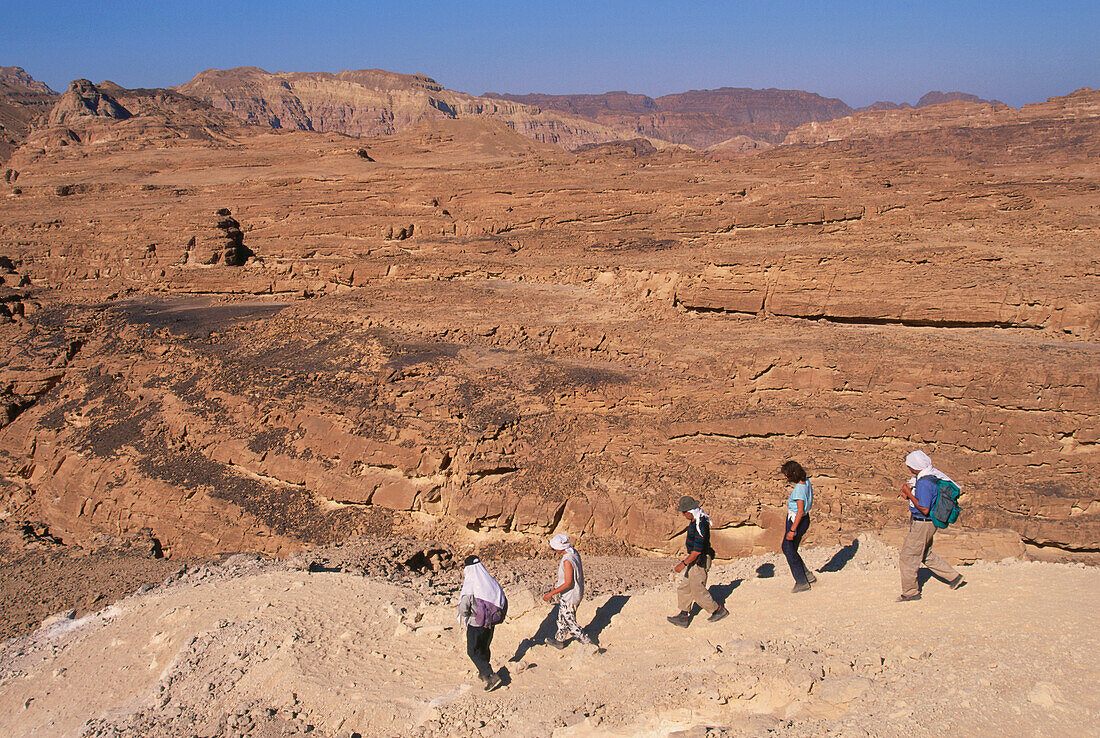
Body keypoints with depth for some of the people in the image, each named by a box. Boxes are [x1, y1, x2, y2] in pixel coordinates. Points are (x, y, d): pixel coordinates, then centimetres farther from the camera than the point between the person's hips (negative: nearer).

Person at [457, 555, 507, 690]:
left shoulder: (469, 586, -20)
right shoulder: (491, 582, -3)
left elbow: (463, 609, -20)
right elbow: (503, 601, 1)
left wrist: (460, 598, 0)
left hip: (476, 624, -6)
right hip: (490, 622, 6)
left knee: (473, 651, 6)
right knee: (484, 648, 24)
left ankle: (491, 676, -3)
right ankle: (483, 673, 38)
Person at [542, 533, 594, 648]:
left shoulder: (567, 561, -30)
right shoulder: (574, 553, -2)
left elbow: (568, 583, -28)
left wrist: (551, 593, -26)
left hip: (569, 597, -9)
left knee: (570, 622, 6)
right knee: (562, 618, 23)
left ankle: (587, 642, 16)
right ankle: (559, 640, 37)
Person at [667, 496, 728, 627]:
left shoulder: (700, 525, -27)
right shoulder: (695, 520, 5)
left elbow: (697, 550, -28)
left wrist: (683, 564, -25)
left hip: (700, 561, -10)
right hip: (693, 558, 10)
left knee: (697, 589, 1)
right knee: (684, 587, 10)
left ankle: (718, 610, 18)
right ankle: (684, 616, 15)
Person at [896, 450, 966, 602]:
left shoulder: (924, 482, -27)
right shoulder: (929, 476, 4)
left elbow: (924, 509, -27)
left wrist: (909, 493, -22)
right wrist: (909, 496, 2)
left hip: (922, 525, -10)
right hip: (923, 523, 10)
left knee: (908, 558, 1)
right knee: (926, 556, 24)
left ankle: (910, 592, 13)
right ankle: (954, 577, 31)